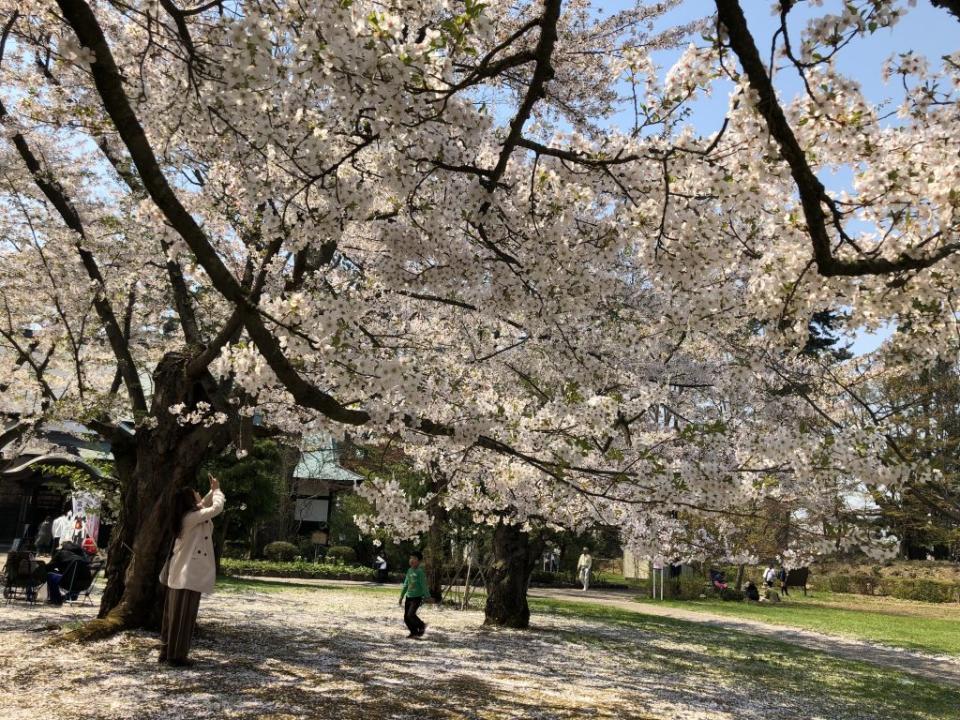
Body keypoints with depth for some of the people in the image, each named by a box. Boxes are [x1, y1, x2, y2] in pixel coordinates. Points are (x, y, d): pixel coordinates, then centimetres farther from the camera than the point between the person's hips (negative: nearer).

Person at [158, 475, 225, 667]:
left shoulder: (188, 515, 11)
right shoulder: (192, 516, -16)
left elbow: (204, 506, 28)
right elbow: (217, 508, -18)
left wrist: (213, 490, 18)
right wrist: (217, 490, -1)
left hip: (179, 573, 10)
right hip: (189, 574, -10)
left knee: (173, 613, 13)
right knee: (184, 615, -3)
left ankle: (167, 652, 20)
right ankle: (176, 655, 2)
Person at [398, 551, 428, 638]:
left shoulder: (420, 572, -11)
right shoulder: (409, 571, 9)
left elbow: (424, 585, -11)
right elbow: (405, 585, 17)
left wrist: (426, 597, -12)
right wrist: (401, 596, 18)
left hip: (417, 597, -7)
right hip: (409, 597, 7)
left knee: (411, 614, -18)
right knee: (406, 617, 5)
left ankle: (422, 626, 5)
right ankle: (414, 632, 21)